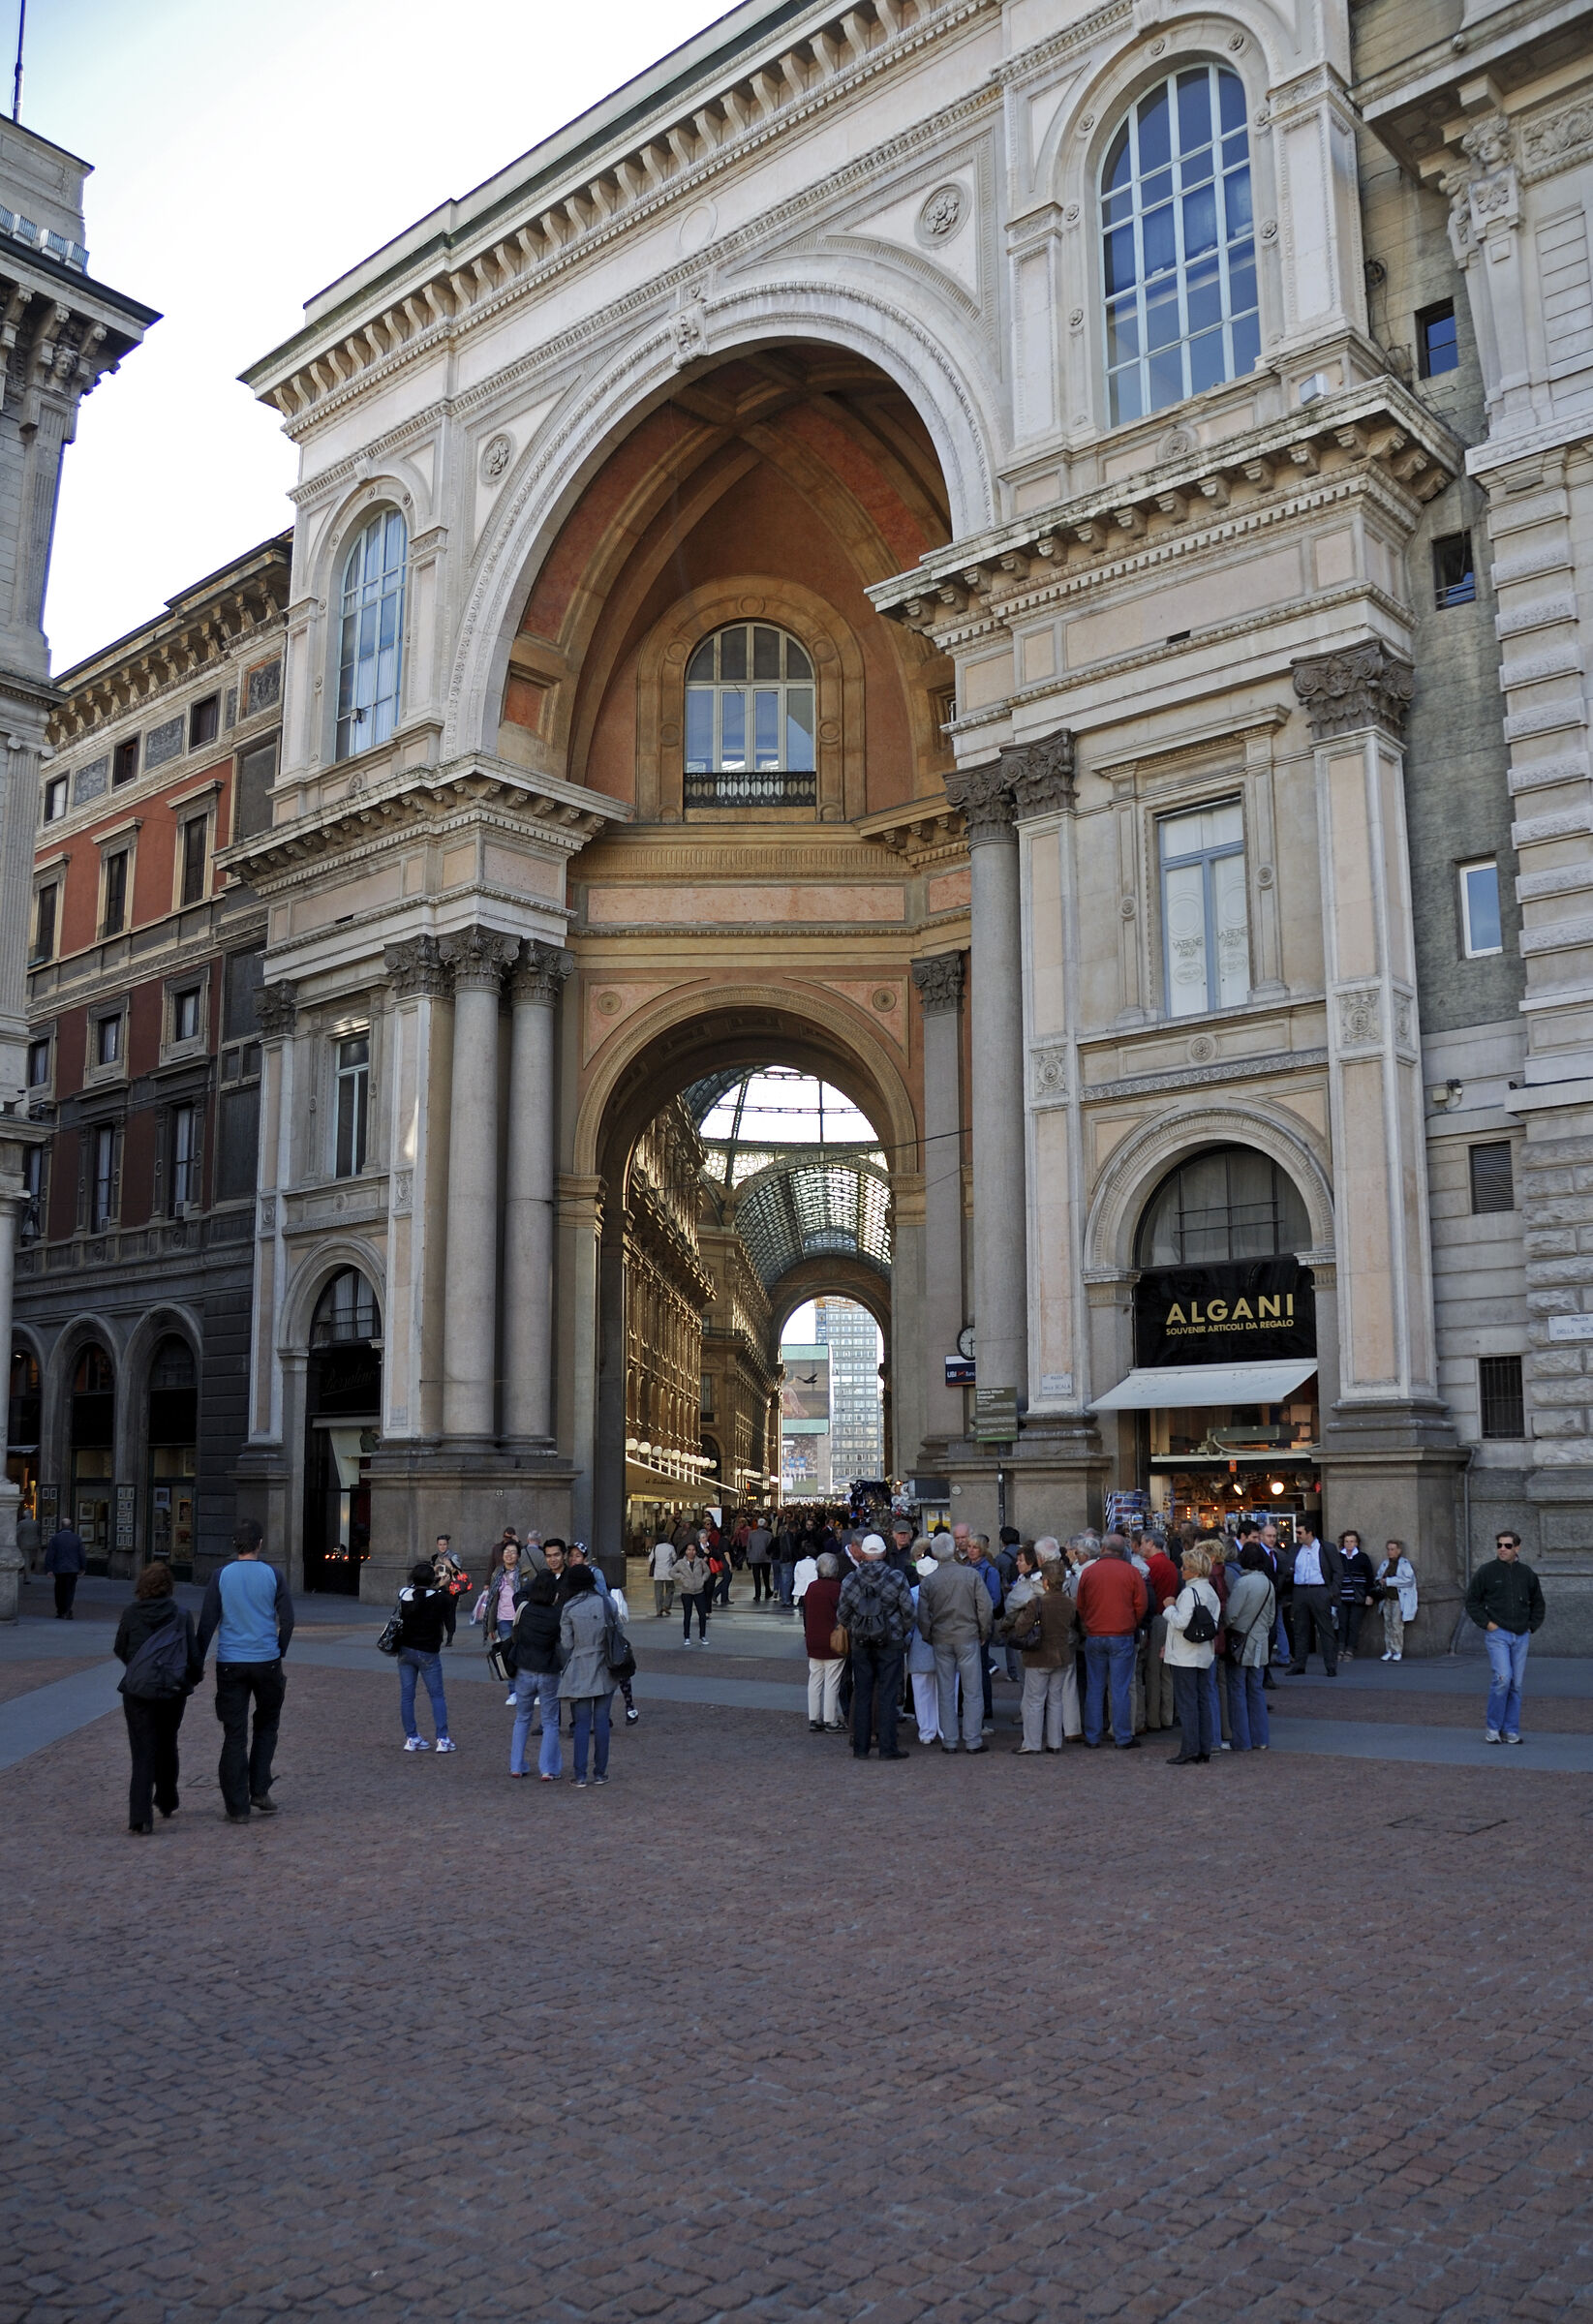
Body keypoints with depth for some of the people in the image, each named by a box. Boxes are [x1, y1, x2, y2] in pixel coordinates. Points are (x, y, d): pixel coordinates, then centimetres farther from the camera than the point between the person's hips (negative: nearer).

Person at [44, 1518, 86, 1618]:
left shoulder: (55, 1538, -6)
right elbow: (82, 1554, 0)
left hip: (59, 1569, 0)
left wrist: (49, 1569, -4)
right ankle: (66, 1612, -11)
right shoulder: (77, 1538, -2)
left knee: (60, 1591, 14)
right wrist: (83, 1568, 10)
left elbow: (50, 1555, -8)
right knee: (70, 1591, 2)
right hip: (73, 1569, 0)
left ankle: (60, 1612, 20)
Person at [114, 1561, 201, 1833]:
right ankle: (167, 1802, 36)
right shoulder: (181, 1614, -6)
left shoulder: (131, 1613, -4)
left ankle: (140, 1815, -12)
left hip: (138, 1689, -1)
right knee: (167, 1745, 21)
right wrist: (196, 1674, 17)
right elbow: (193, 1654, -3)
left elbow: (120, 1650, 7)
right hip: (173, 1689, 1)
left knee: (143, 1752, 0)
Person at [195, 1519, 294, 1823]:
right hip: (266, 1661, 0)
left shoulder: (221, 1575, -2)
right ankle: (259, 1791, 9)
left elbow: (207, 1622, -2)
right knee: (266, 1726, 19)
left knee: (234, 1735, 4)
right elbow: (287, 1620, 1)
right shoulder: (272, 1575, -2)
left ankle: (237, 1807, 5)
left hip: (230, 1664, 0)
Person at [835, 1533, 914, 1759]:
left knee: (861, 1694, 9)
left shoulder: (850, 1580, -1)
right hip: (890, 1643, -2)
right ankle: (888, 1747, 2)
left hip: (860, 1644, 2)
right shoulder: (896, 1578, -8)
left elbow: (842, 1614, 6)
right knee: (887, 1694, 2)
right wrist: (903, 1633, 13)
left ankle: (860, 1747, 12)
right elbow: (908, 1611, -5)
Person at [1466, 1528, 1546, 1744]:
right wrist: (1487, 1623, -7)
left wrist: (1532, 1626, 10)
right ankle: (1492, 1728, -4)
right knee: (1503, 1678, -17)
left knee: (1517, 1684, 5)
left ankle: (1511, 1731, 14)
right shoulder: (1486, 1572, -2)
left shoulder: (1527, 1574, 9)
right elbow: (1472, 1602, 2)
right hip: (1497, 1634, -4)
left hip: (1521, 1637, 4)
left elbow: (1538, 1603, 22)